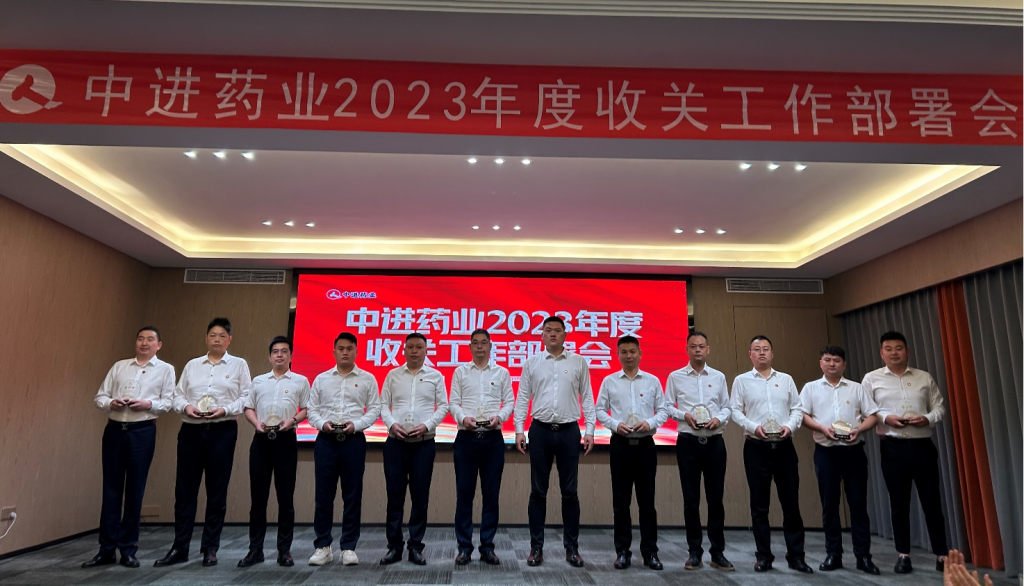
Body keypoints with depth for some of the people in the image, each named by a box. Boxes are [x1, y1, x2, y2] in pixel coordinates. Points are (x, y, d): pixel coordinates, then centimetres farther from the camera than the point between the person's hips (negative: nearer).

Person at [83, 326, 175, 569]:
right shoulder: (119, 366, 14)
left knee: (134, 490, 2)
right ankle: (107, 548, 13)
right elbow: (100, 397, 10)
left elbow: (169, 402, -2)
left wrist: (148, 404, -19)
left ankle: (128, 549, 12)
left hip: (143, 432, -2)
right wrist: (111, 403, -11)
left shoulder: (165, 369, 5)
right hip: (114, 430, 3)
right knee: (111, 489, 5)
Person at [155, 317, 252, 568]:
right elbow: (178, 395, 11)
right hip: (191, 430, 3)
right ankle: (180, 548, 15)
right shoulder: (192, 365, 15)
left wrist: (225, 409, -15)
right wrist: (186, 407, -9)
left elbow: (246, 397, -1)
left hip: (222, 431, -3)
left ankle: (210, 548, 13)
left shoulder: (239, 365, 6)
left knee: (217, 490, 3)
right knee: (185, 489, 4)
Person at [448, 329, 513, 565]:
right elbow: (453, 403, 4)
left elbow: (510, 402, 6)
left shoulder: (502, 373, 11)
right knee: (464, 493, 2)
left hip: (493, 438, 1)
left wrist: (499, 417, -13)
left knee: (491, 494, 4)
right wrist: (463, 417, -15)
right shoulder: (460, 372, 10)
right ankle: (464, 547, 12)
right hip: (466, 438, 0)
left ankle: (487, 546, 14)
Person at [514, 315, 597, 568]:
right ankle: (536, 547, 17)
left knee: (569, 491, 6)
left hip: (569, 431, 0)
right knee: (538, 491, 6)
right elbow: (523, 398, 4)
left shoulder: (579, 362, 4)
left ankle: (572, 547, 19)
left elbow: (587, 398, 4)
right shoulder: (531, 363, 4)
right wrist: (519, 430, -3)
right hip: (540, 431, 0)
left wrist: (590, 430, -2)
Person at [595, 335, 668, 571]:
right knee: (621, 501, 5)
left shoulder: (653, 381, 6)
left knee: (647, 500, 5)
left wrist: (650, 423, -12)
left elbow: (663, 410, 5)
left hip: (645, 444, 0)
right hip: (620, 444, 0)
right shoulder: (609, 381, 5)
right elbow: (599, 410, 4)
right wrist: (615, 424, -12)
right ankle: (622, 551, 15)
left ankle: (650, 552, 15)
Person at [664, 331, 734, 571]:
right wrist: (684, 415, -14)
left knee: (716, 498, 5)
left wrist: (719, 419, -10)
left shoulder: (718, 377, 9)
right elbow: (667, 406, 2)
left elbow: (726, 407, 9)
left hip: (715, 442, 1)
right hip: (688, 442, -1)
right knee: (691, 499, 4)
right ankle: (695, 552, 16)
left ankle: (718, 553, 16)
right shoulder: (675, 377, 3)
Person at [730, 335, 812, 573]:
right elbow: (735, 411, 0)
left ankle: (796, 555, 16)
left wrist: (790, 426, -10)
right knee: (759, 503, 4)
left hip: (784, 446, 2)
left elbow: (797, 409, 8)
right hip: (756, 447, -2)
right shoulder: (741, 380, 5)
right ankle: (764, 556, 14)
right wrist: (754, 427, -16)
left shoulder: (786, 379, 12)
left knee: (791, 502, 4)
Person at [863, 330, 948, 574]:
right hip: (893, 448, -1)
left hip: (923, 445, 2)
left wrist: (928, 418, -10)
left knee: (932, 501, 5)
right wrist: (885, 418, -14)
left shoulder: (924, 378, 10)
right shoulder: (872, 379, 3)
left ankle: (941, 554, 17)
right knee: (899, 503, 6)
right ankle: (903, 554, 16)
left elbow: (939, 407, 10)